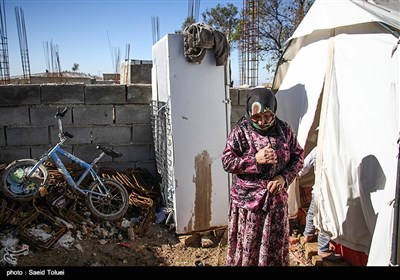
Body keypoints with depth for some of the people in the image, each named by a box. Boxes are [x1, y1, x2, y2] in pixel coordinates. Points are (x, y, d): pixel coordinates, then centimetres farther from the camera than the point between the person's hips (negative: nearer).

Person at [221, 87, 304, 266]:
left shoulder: (285, 130, -2)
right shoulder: (240, 132, -12)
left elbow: (298, 157, 5)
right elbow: (227, 162, -12)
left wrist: (284, 177, -12)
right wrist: (255, 160, -24)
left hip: (276, 200, 3)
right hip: (247, 200, -3)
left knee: (275, 246, 18)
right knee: (246, 247, 11)